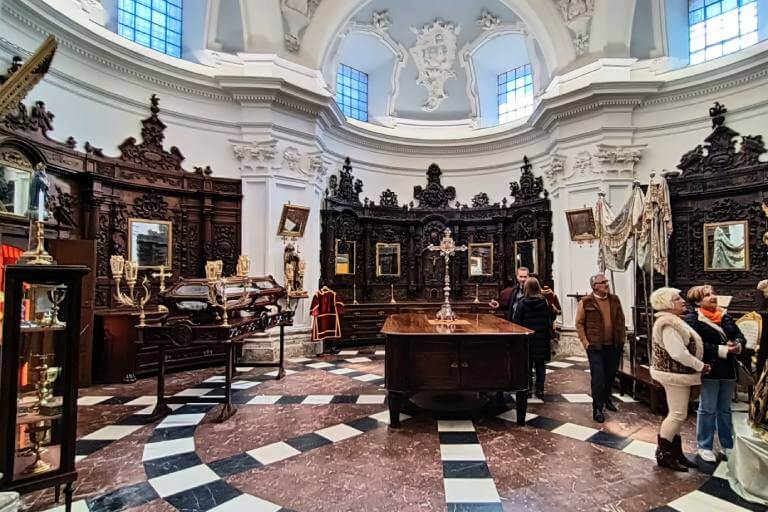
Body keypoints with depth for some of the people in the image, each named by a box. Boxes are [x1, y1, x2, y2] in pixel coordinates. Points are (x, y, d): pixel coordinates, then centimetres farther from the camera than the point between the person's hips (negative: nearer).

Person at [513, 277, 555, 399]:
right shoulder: (545, 302, -5)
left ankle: (528, 389, 12)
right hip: (542, 339, 2)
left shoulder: (522, 303, -12)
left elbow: (515, 320, -11)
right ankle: (540, 390, 14)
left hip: (527, 339, -2)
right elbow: (552, 317, 2)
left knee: (527, 364, 9)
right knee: (540, 365, 11)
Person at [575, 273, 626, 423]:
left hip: (613, 345, 5)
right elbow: (579, 323, -5)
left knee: (611, 374, 17)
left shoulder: (615, 300, 7)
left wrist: (622, 337, 9)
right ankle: (597, 409, 6)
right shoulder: (586, 302, -8)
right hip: (595, 346, -5)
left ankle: (606, 398, 39)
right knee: (598, 376, -4)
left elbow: (621, 319, 15)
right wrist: (585, 342, -10)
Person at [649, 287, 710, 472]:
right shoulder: (668, 324, -23)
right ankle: (662, 453, 10)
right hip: (675, 374, -10)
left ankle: (676, 452, 27)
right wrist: (701, 366, -15)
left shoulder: (673, 321, 11)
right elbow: (679, 353, -26)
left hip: (679, 373, 10)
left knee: (677, 414, 16)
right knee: (678, 415, -2)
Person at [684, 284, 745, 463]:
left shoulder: (725, 316, 9)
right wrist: (722, 350, -22)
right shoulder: (692, 319, -10)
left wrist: (737, 344, -11)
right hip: (709, 369, -6)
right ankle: (705, 446, 17)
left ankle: (728, 445, 32)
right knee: (707, 409, 4)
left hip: (728, 369, 6)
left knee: (725, 409, 18)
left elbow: (740, 336, 11)